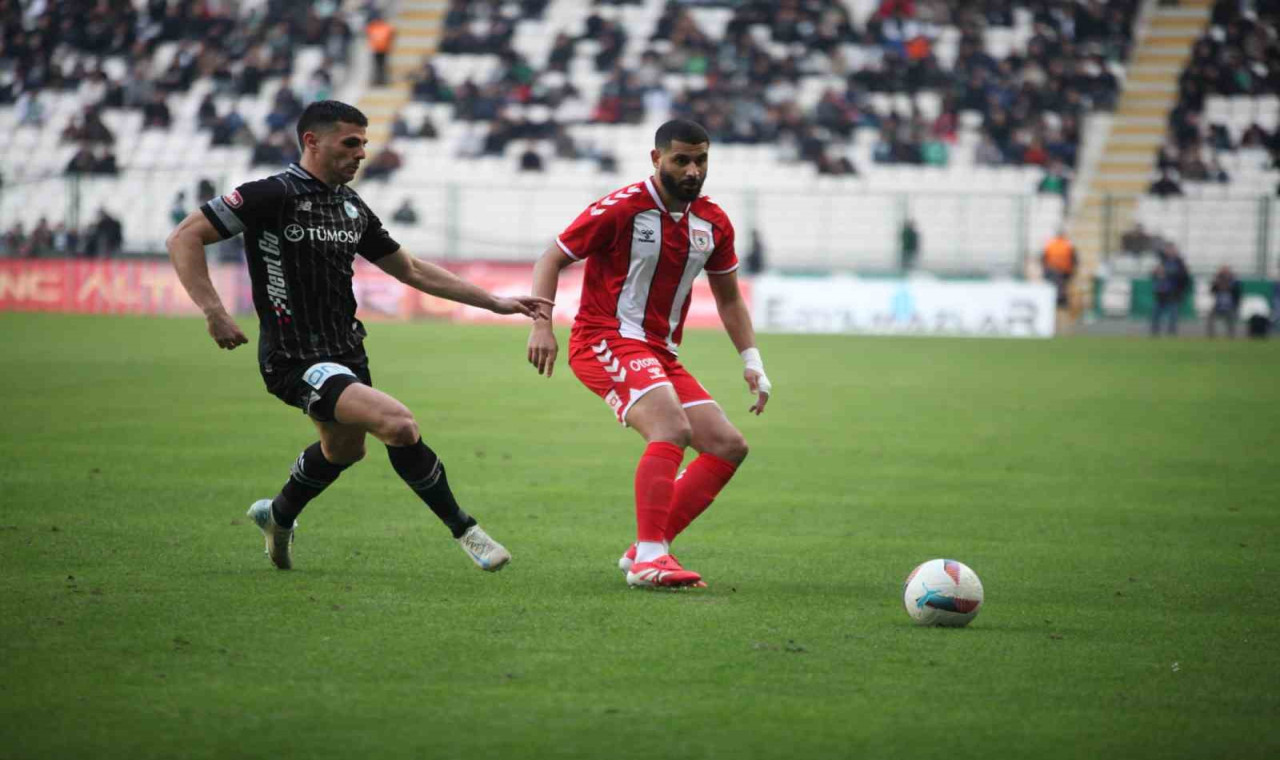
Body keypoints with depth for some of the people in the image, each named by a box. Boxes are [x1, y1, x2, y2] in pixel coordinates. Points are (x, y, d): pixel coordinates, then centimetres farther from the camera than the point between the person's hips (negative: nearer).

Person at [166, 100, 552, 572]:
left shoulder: (352, 207, 9)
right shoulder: (273, 195, -14)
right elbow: (184, 239, -14)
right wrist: (214, 312, -25)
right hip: (295, 360, -9)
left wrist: (496, 302, 14)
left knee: (345, 449, 28)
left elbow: (411, 270, 18)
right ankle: (464, 530, -7)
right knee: (399, 426, -23)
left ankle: (278, 516, 54)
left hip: (346, 351, 9)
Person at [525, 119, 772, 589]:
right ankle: (650, 556, -32)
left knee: (729, 446, -2)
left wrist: (752, 362, 11)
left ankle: (644, 552, 0)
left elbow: (728, 298, 20)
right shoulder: (622, 208, -11)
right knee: (673, 428, -30)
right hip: (606, 341, -8)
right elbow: (552, 259, -7)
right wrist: (542, 325, -20)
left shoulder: (713, 224, 7)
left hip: (660, 354, 8)